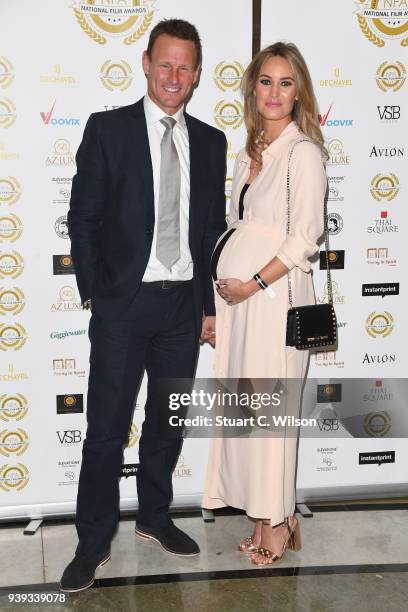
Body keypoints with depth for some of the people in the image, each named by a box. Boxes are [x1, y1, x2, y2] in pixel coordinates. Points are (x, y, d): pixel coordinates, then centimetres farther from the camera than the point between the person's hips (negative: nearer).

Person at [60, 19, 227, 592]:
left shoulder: (211, 142, 9)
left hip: (184, 306, 4)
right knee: (106, 430, 3)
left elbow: (214, 227, 10)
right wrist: (93, 294, -5)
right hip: (123, 304, -3)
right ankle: (94, 542, 20)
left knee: (168, 422, 15)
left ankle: (154, 516, 35)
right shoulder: (108, 128, -2)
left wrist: (210, 303, 8)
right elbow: (83, 218, -2)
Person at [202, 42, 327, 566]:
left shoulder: (303, 152, -7)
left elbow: (305, 237, -14)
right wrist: (221, 296, 11)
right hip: (236, 295, 7)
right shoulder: (248, 154, 16)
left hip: (275, 295, -7)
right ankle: (263, 519, 24)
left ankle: (279, 520, 19)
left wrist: (251, 284, -13)